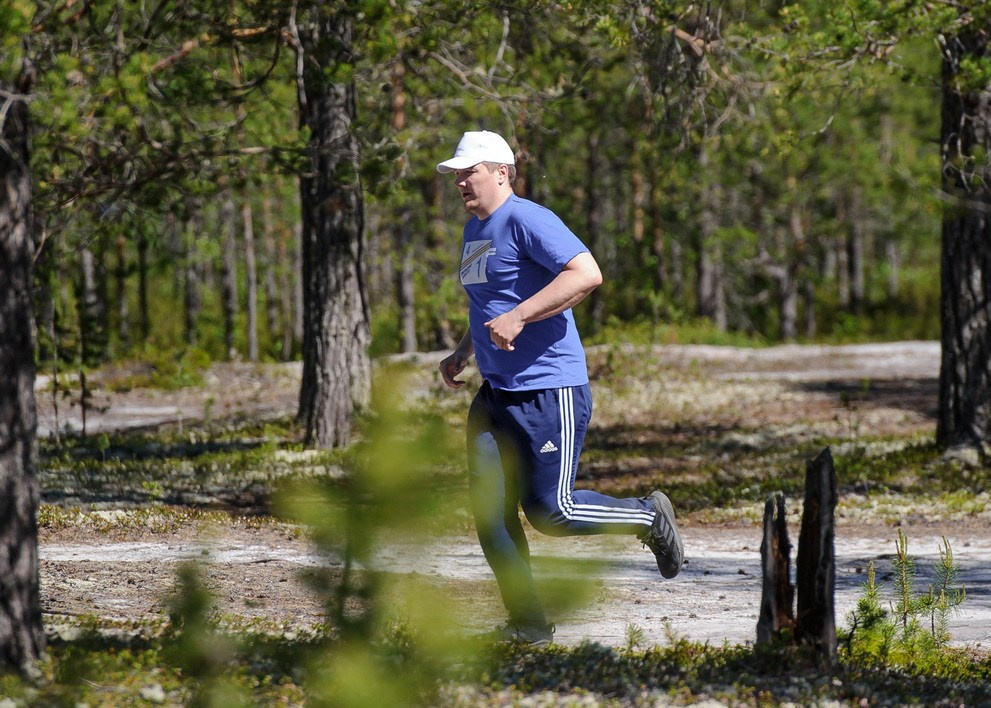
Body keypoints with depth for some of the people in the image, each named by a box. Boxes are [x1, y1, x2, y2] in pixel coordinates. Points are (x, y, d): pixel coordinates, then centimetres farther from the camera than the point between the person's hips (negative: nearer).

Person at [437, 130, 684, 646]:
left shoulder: (525, 220, -13)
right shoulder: (474, 231, 17)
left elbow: (587, 274, -26)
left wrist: (517, 318, -28)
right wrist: (462, 352, 21)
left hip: (550, 392, -9)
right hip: (495, 395, 9)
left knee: (550, 511, -7)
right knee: (489, 510, -2)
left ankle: (649, 517, 17)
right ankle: (528, 624, 3)